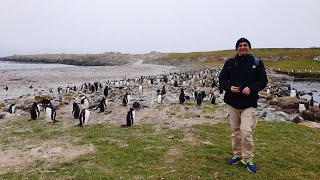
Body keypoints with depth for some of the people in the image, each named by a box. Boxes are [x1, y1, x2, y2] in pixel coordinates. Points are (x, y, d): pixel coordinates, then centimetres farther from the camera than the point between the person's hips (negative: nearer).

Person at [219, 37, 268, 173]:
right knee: (235, 131, 12)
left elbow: (263, 80, 2)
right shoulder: (230, 63, 4)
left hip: (248, 103, -2)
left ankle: (248, 159, 7)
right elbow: (222, 79, 7)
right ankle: (237, 155, 30)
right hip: (232, 102, 3)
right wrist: (229, 87, -14)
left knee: (246, 131, -12)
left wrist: (251, 88, -16)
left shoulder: (257, 63, 1)